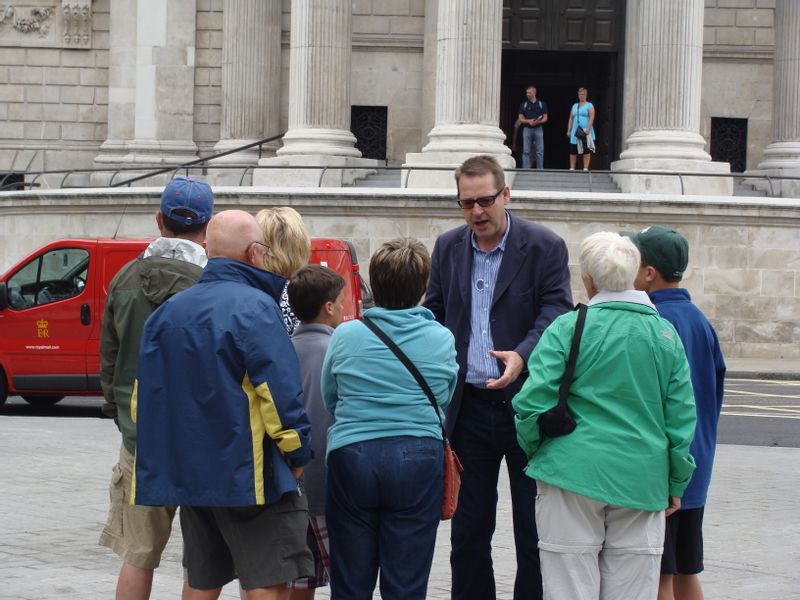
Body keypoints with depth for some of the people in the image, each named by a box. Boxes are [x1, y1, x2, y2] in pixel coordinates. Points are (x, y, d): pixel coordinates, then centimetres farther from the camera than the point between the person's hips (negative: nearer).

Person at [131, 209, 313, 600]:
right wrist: (297, 451, -6)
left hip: (188, 470, 7)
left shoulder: (169, 311, 10)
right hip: (248, 475, -7)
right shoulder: (254, 307, -13)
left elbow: (146, 393, 14)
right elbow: (280, 391, -17)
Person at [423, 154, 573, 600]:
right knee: (468, 530, 11)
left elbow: (556, 312, -12)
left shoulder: (545, 247, -5)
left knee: (534, 530, 4)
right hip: (470, 408, 4)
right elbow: (433, 314, 13)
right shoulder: (448, 248, 9)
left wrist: (523, 354, -30)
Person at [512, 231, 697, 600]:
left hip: (575, 473, -3)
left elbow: (533, 402, -9)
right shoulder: (665, 334, 5)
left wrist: (534, 451, 9)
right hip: (642, 482, 3)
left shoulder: (568, 328, -6)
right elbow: (681, 416, 6)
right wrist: (676, 484, 14)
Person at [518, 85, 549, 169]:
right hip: (527, 128, 0)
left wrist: (538, 121, -14)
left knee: (540, 151, -1)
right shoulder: (523, 105, 9)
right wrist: (529, 121, -13)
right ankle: (525, 169, 0)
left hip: (538, 128, 0)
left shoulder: (542, 104, 8)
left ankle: (540, 169, 2)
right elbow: (520, 119, 6)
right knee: (526, 151, -2)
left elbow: (545, 118, 6)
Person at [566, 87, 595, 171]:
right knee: (573, 150, 3)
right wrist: (569, 130, 9)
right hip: (575, 132, 5)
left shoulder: (589, 105, 3)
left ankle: (585, 168, -4)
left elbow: (591, 118, -8)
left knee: (586, 150, -5)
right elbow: (571, 119, 17)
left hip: (585, 132, -5)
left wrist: (588, 129, -19)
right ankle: (572, 168, 9)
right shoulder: (574, 106, 18)